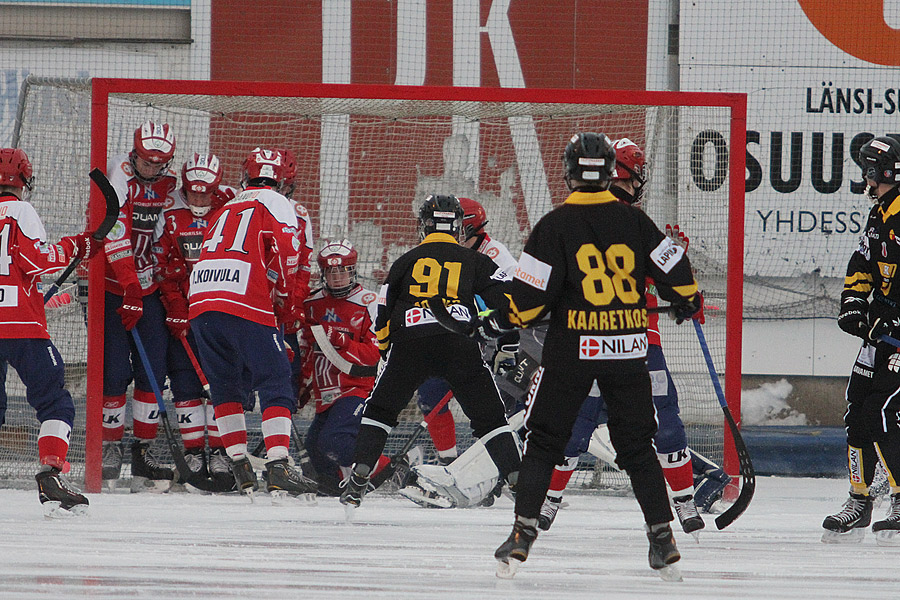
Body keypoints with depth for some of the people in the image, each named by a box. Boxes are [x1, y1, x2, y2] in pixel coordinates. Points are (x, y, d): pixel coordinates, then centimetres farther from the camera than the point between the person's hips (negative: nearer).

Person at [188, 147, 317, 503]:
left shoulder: (226, 210, 28)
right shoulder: (274, 204, 9)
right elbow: (285, 251, -5)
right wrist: (285, 302, 7)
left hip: (201, 300, 6)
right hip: (247, 303, -6)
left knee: (226, 387, 19)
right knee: (275, 383, -5)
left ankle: (239, 465, 15)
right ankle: (278, 467, -19)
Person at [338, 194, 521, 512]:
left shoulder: (406, 262, 20)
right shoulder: (475, 261, 17)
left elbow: (382, 321, 19)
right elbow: (504, 298, 3)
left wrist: (388, 353, 32)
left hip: (410, 342, 0)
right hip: (460, 343, 0)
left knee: (380, 408, 18)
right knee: (489, 417, 9)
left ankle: (359, 477, 8)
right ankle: (516, 480, -4)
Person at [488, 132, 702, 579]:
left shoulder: (555, 224, -7)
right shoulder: (632, 220, 1)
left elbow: (531, 294, -10)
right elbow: (673, 266, 5)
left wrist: (507, 316, 10)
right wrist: (686, 299, 26)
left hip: (572, 348, -3)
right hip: (628, 349, 3)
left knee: (544, 440, 7)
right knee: (637, 443, 11)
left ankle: (523, 532, 0)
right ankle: (662, 538, 6)